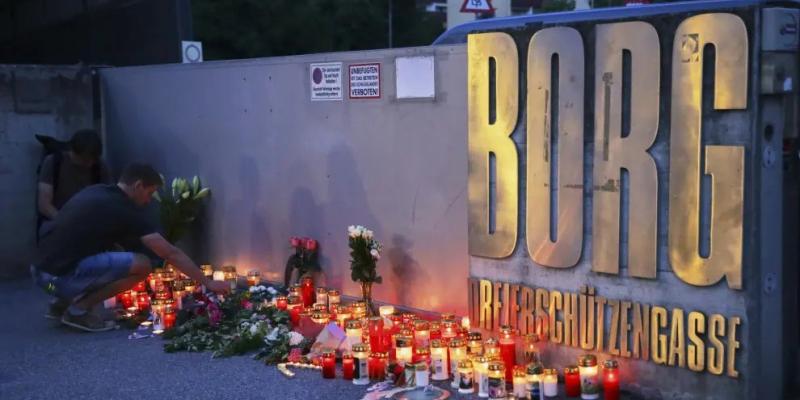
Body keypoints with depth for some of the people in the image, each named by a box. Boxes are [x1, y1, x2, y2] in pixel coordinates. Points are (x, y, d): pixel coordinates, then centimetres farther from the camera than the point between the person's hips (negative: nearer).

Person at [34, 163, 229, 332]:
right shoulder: (125, 210, -6)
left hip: (42, 270, 9)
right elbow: (171, 253, -5)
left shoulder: (93, 191, 16)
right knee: (142, 265, -10)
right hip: (63, 275, -9)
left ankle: (62, 303, 19)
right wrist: (207, 283, 1)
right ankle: (79, 309, -5)